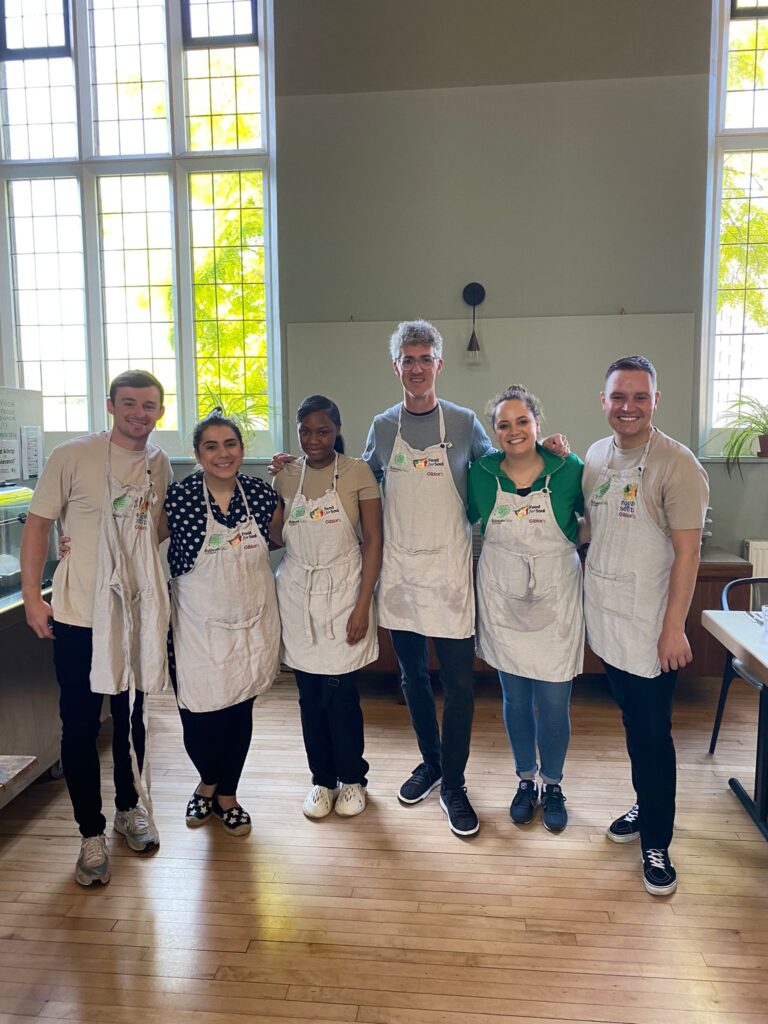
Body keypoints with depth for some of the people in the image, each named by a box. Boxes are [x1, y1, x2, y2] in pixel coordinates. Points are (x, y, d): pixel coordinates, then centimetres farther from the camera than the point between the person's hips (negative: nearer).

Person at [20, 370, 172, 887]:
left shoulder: (161, 466, 3)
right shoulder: (72, 456, -9)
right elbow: (39, 523, -5)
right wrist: (32, 595, -9)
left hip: (138, 613, 4)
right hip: (79, 615, -3)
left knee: (132, 716, 17)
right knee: (80, 725, 5)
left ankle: (129, 806, 38)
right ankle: (92, 833, 22)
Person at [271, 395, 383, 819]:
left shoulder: (357, 472, -4)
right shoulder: (285, 477, 5)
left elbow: (373, 541, -7)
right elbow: (274, 536, 9)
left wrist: (363, 605, -11)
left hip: (342, 591, -3)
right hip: (297, 594, 3)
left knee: (340, 692, 0)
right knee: (309, 693, 9)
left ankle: (352, 778, 24)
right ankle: (322, 779, 29)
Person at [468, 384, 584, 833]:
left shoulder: (568, 469, -9)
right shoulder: (481, 473, -4)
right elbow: (470, 522, 10)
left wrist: (565, 541, -5)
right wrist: (506, 546, 0)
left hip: (555, 599, -1)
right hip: (502, 599, 2)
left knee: (554, 702, 5)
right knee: (515, 698, 14)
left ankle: (553, 786, 30)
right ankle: (526, 780, 36)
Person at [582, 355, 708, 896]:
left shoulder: (677, 464, -14)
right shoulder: (597, 455, 5)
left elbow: (687, 552, -16)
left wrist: (674, 627, -17)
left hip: (650, 626, -6)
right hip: (605, 617, 6)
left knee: (653, 732, 4)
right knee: (632, 721, 20)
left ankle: (657, 841, 21)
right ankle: (646, 806, 39)